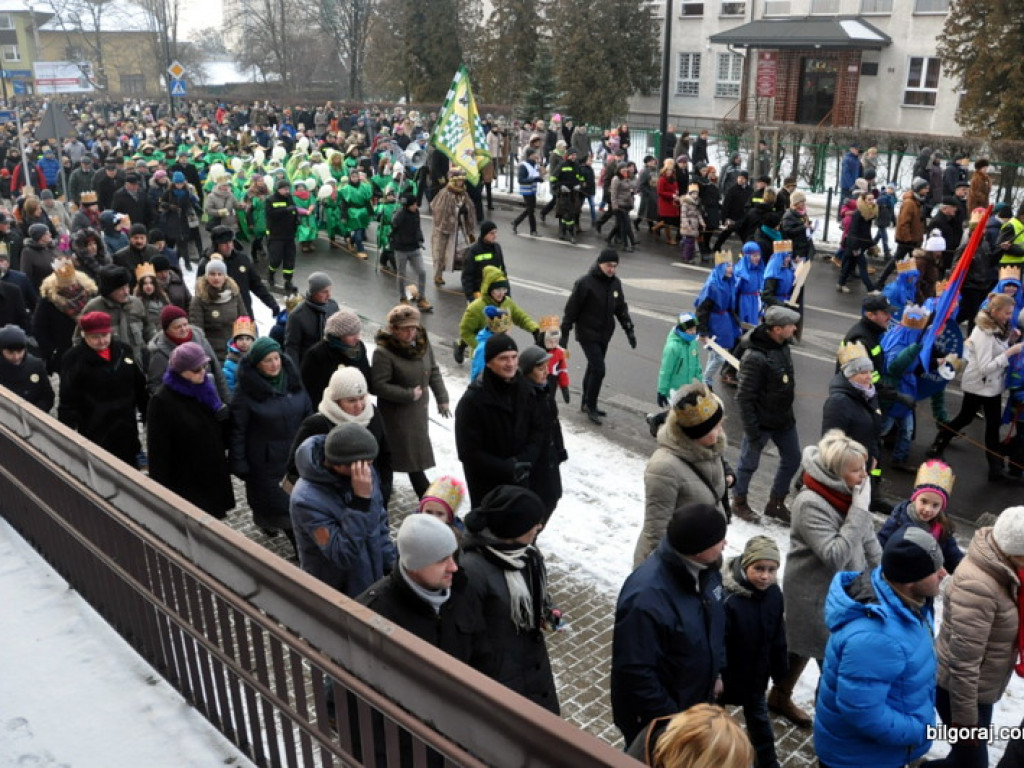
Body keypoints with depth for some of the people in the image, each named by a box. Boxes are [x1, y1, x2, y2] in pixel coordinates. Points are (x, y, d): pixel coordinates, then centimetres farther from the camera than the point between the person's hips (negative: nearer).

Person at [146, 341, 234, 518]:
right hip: (185, 482, -6)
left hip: (213, 473, 6)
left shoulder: (205, 386, 2)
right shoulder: (162, 401, -17)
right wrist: (163, 489, -15)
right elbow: (158, 449, -16)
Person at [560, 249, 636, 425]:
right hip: (588, 334, -7)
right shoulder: (585, 283, -16)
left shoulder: (615, 283, 5)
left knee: (593, 368, 16)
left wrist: (629, 329, 10)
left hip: (604, 335, 7)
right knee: (598, 370, -11)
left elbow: (621, 308, 15)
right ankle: (590, 406, 3)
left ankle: (587, 403, 30)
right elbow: (571, 309, -12)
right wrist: (564, 333, -10)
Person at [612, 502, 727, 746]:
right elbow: (635, 671, -29)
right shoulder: (646, 598, -37)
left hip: (698, 697, 7)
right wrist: (666, 718, -21)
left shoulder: (705, 569, -11)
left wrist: (716, 672, 13)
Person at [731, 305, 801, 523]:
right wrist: (752, 431, -21)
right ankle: (739, 502, 33)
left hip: (784, 420, 8)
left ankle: (776, 503, 34)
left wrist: (789, 406, 18)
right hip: (761, 423, -8)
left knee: (792, 459, 17)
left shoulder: (783, 346, -1)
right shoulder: (755, 358, -27)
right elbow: (744, 398, -24)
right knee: (749, 463, 10)